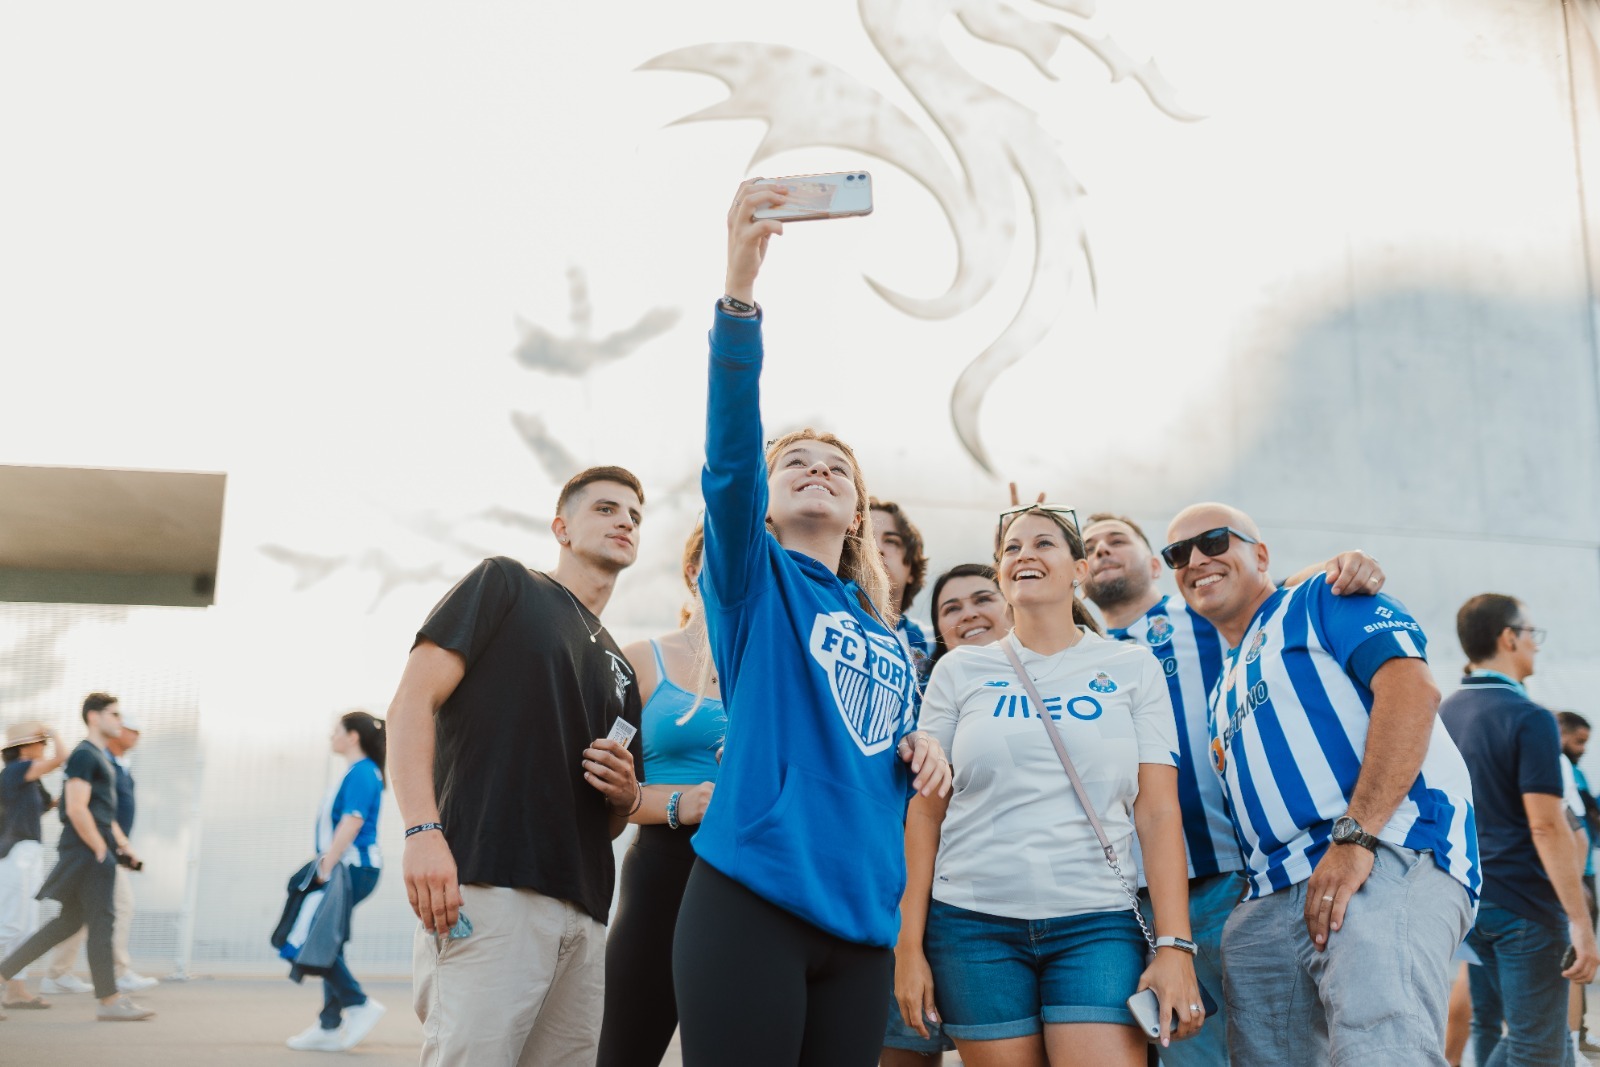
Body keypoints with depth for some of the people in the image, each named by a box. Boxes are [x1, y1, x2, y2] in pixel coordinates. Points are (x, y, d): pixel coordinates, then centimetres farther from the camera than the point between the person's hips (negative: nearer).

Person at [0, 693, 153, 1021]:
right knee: (101, 921, -6)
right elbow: (77, 810, -20)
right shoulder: (84, 755, -12)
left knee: (68, 922, 14)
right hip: (87, 851, -10)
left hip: (96, 850, 10)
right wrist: (102, 850, -16)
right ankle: (109, 1001, -2)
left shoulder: (100, 757, 20)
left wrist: (123, 844, 16)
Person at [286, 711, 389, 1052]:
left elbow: (352, 822, -20)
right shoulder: (355, 772, 17)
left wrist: (326, 867, -21)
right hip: (344, 869, 10)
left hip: (352, 869, -10)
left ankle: (359, 1005, -5)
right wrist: (325, 865, 20)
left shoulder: (361, 772, -12)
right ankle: (329, 1027, 13)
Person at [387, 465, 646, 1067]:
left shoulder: (619, 668, 27)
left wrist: (625, 795, 5)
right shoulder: (506, 584, 11)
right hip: (489, 885, -6)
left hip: (584, 914, 7)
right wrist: (422, 830, -17)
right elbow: (413, 702, -2)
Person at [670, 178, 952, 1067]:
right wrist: (739, 288, -24)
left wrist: (921, 753, 5)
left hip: (862, 917, 5)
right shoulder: (753, 581, 5)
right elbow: (728, 455, -12)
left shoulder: (888, 636, 20)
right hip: (753, 896, -5)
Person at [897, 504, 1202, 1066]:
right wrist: (909, 942, 1)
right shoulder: (960, 670, 8)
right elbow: (924, 811, 6)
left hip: (1096, 924, 0)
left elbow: (1159, 812, 3)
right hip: (973, 922, 1)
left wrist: (1174, 945, -6)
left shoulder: (1132, 667, 8)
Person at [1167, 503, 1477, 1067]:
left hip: (1387, 859, -8)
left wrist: (1355, 836, -19)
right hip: (1268, 902, 8)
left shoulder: (1321, 601, 8)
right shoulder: (1224, 686, 29)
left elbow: (1412, 689, -10)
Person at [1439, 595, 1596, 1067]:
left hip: (1471, 898, 8)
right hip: (1524, 904, -8)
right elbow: (1546, 826, -20)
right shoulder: (1529, 719, -14)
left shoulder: (1445, 714, 9)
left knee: (1488, 1027, 17)